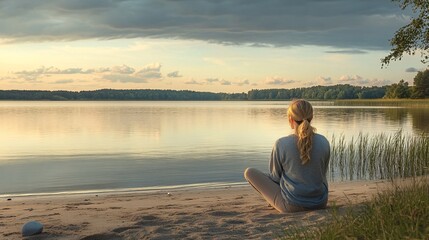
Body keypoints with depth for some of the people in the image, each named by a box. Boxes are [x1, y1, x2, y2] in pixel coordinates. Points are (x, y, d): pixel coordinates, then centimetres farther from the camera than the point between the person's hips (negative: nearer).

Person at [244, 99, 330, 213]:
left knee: (249, 172, 11)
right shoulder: (324, 142, -7)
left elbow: (275, 177, -4)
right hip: (320, 203, 5)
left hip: (291, 206, -5)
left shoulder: (280, 145, -16)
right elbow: (322, 174, 6)